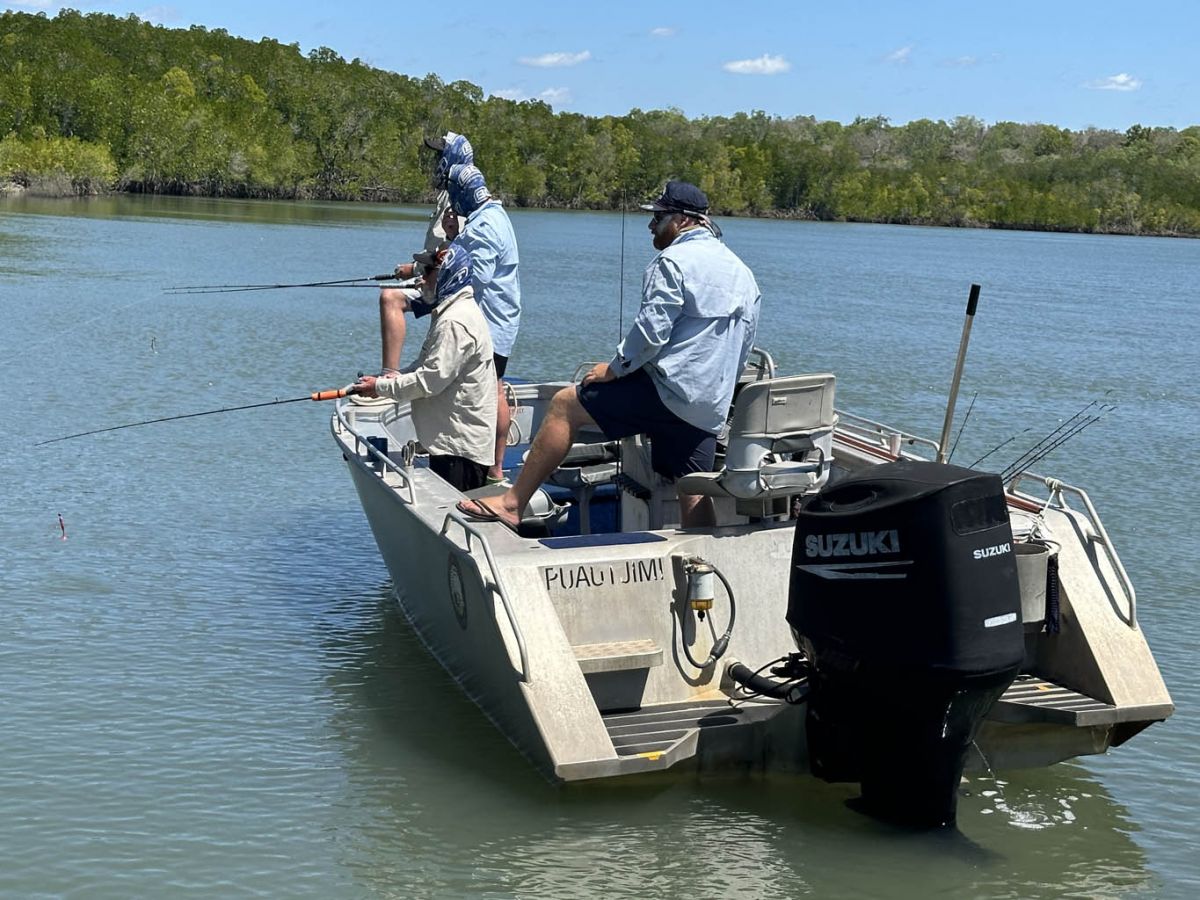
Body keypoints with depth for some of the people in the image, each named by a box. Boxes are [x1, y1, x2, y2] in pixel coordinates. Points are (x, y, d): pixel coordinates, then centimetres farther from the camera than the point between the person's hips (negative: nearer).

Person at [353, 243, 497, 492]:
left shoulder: (455, 322, -19)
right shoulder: (448, 313, 16)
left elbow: (431, 380, -22)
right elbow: (427, 364, 21)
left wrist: (381, 387, -12)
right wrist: (396, 377, 3)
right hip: (450, 441, 11)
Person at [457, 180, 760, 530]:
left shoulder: (674, 261, -7)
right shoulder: (743, 274, 21)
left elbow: (651, 330, -15)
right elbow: (742, 350, 25)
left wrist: (614, 368, -4)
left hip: (669, 389, -8)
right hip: (709, 408, 8)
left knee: (565, 405, -1)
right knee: (693, 491, 10)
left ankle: (512, 503, -2)